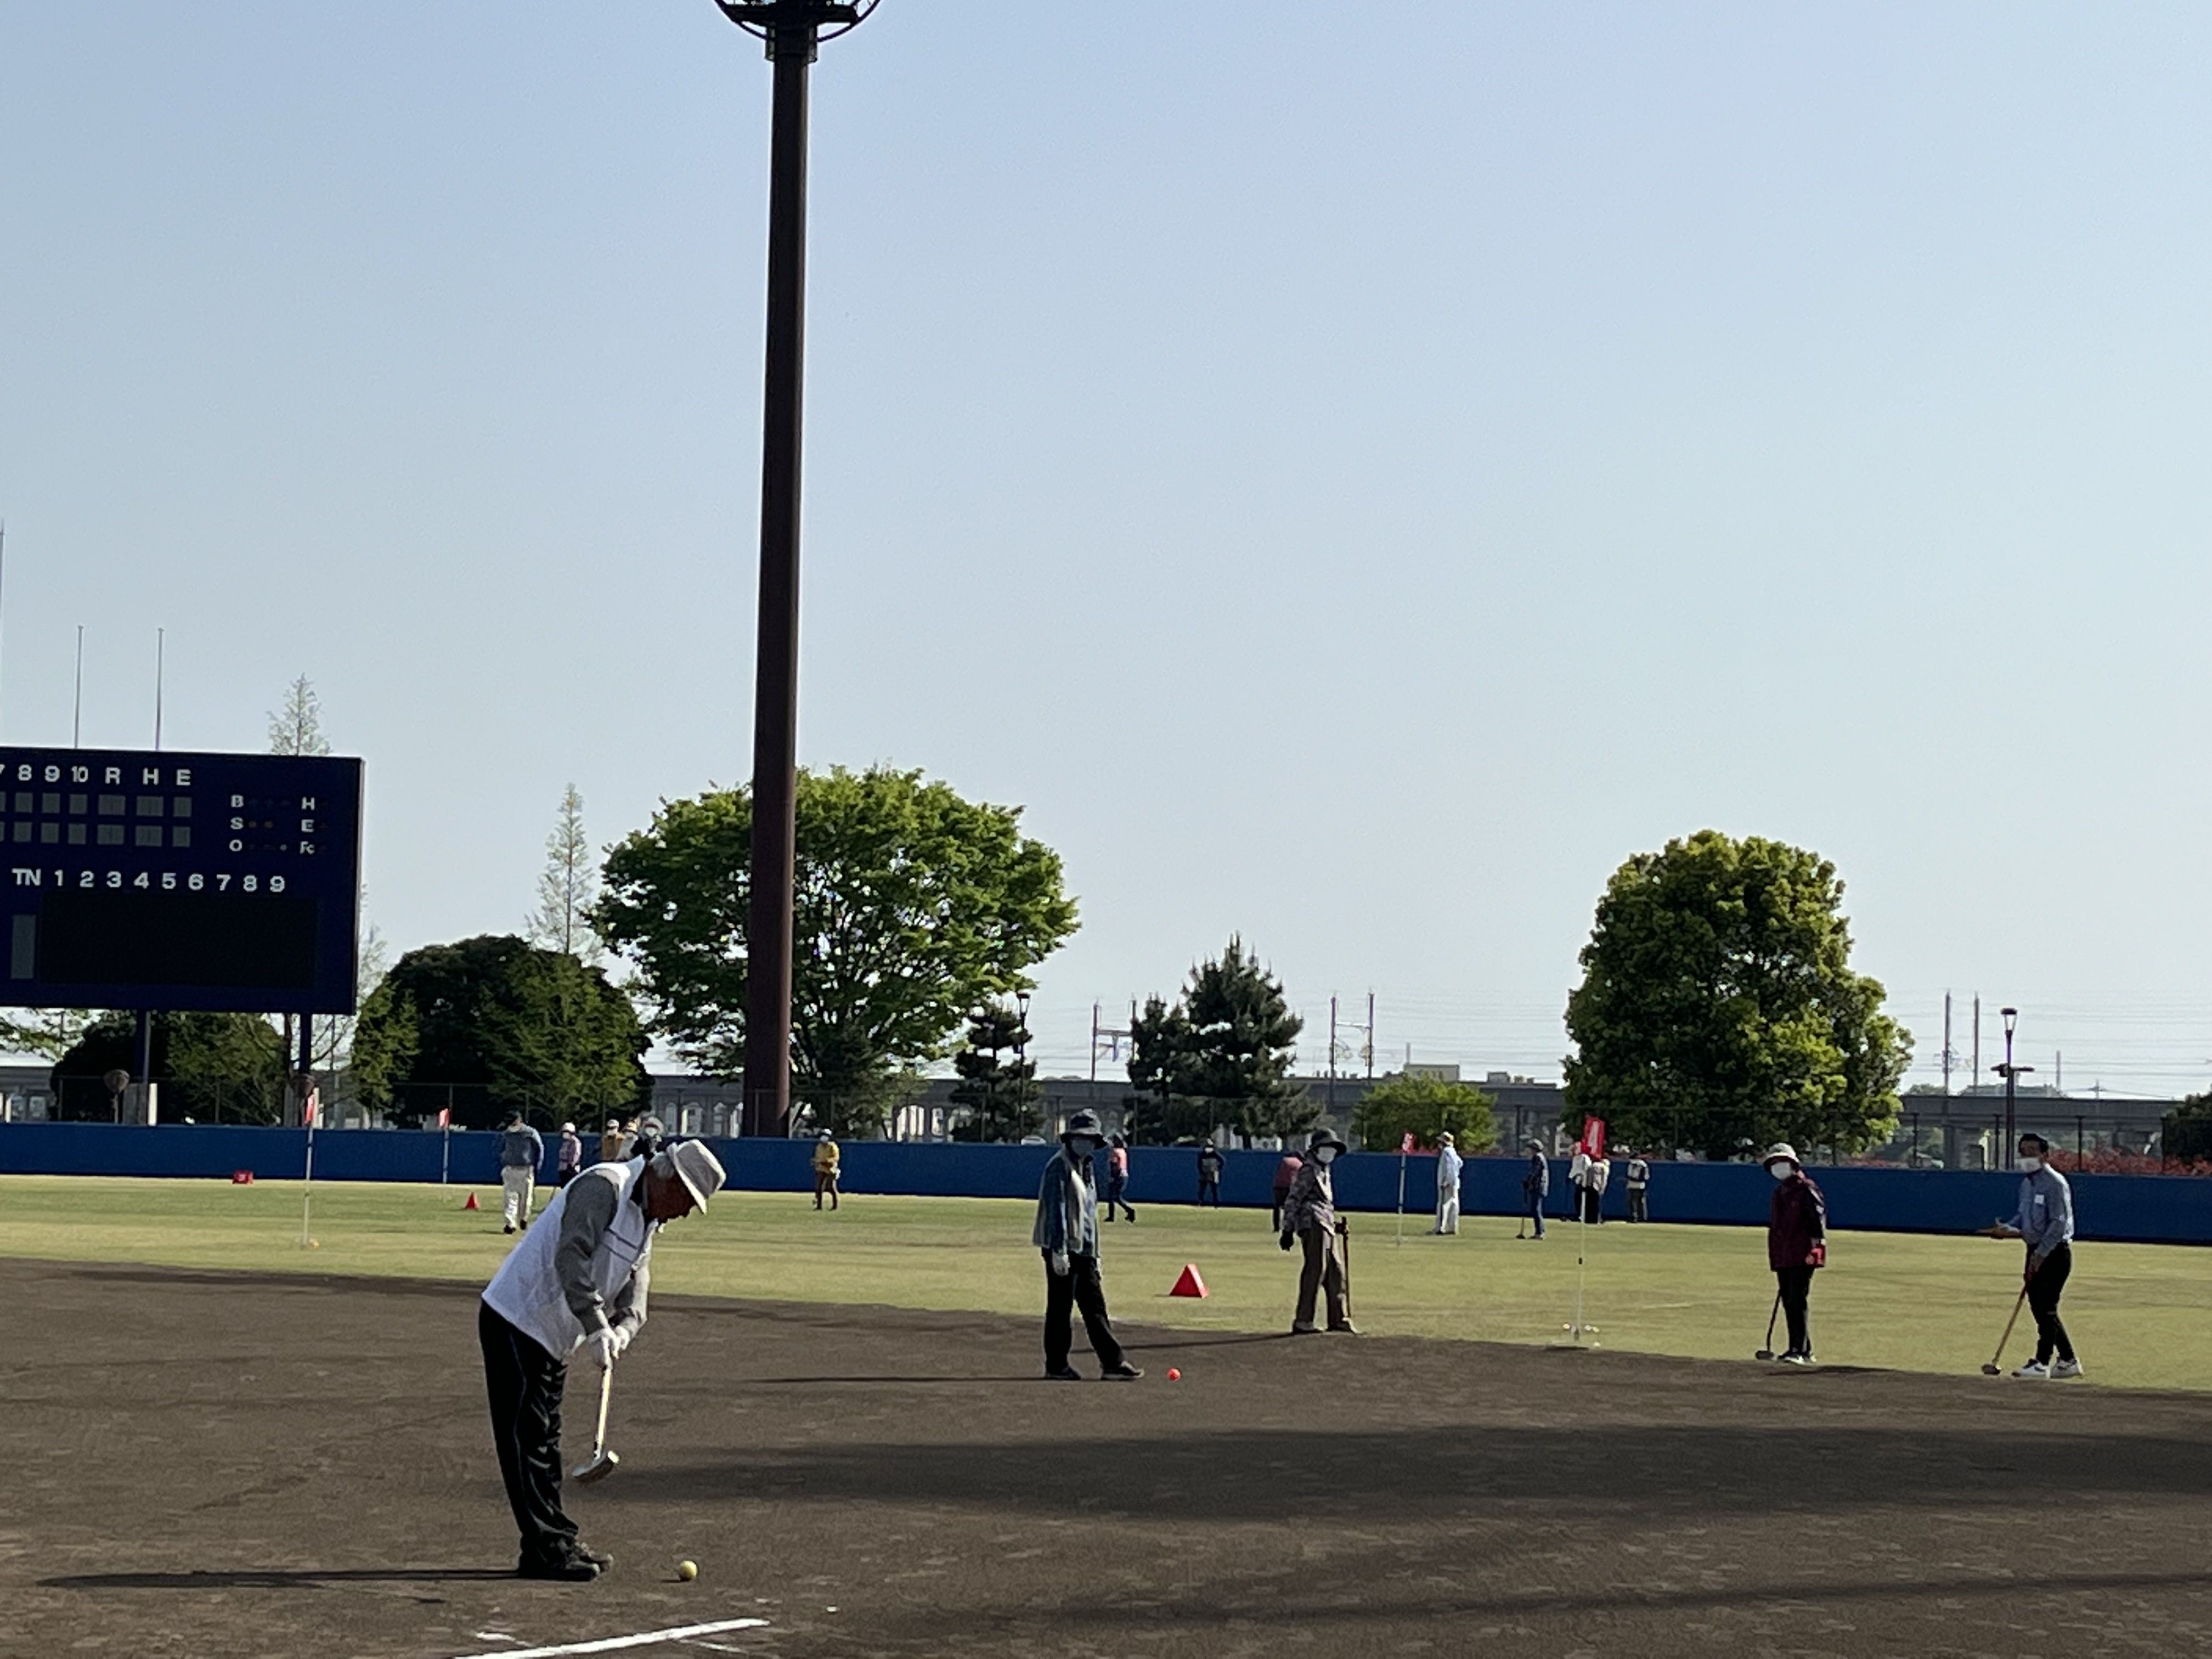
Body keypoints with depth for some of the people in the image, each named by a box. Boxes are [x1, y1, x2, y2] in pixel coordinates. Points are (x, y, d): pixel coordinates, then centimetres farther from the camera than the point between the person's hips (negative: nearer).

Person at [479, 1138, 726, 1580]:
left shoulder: (648, 1222, 13)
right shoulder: (603, 1187, -17)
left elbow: (634, 1297, 7)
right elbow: (571, 1256, -29)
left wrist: (622, 1330, -16)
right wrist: (596, 1327, -34)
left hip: (552, 1336, 10)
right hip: (516, 1320, -10)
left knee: (545, 1439, 14)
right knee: (527, 1435, -8)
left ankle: (556, 1541, 19)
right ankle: (544, 1548, -9)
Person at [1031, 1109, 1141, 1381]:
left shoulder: (1086, 1169, 19)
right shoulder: (1059, 1167, -10)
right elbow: (1055, 1210, -17)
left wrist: (1095, 1255, 21)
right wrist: (1058, 1251, -23)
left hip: (1083, 1249, 9)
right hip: (1062, 1249, -9)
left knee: (1095, 1307, 7)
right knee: (1060, 1306, -3)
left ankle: (1112, 1363, 7)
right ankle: (1056, 1366, 4)